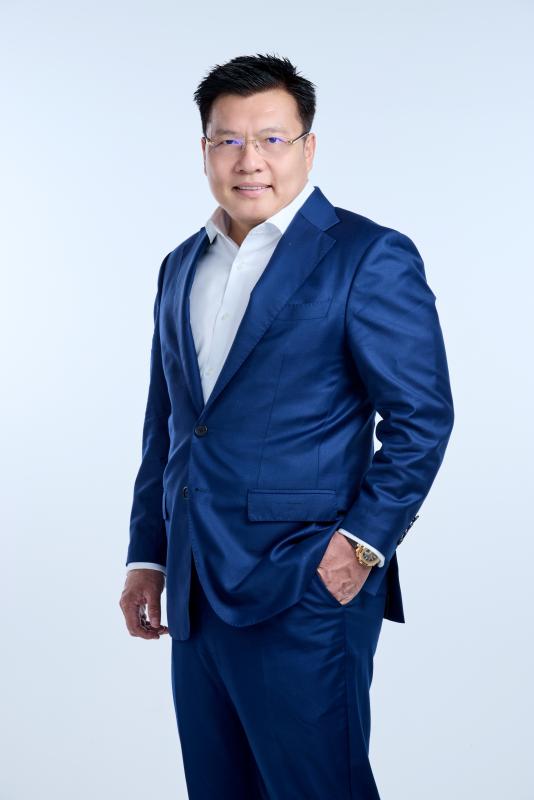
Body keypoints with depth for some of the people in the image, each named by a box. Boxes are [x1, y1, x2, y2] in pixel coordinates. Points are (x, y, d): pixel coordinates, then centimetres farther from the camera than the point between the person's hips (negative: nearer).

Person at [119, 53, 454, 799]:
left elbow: (422, 416, -9)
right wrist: (148, 555, 16)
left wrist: (365, 543, -15)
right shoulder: (181, 266, 14)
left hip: (305, 594, -6)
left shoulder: (369, 256, -7)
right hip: (195, 594, 7)